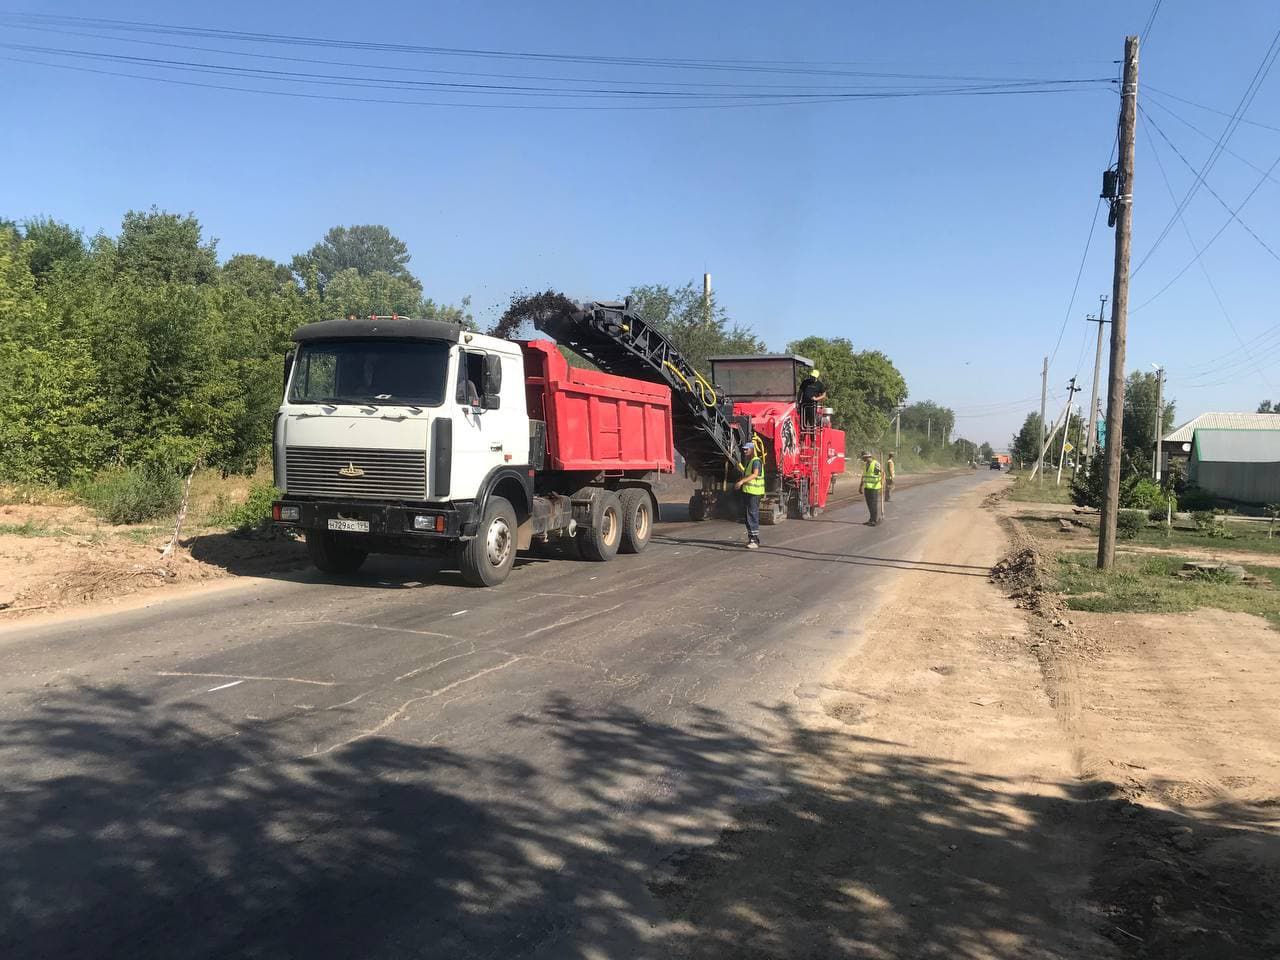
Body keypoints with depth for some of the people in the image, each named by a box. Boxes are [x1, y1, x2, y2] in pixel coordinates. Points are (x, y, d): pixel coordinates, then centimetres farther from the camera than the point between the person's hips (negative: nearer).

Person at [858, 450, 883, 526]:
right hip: (866, 487, 8)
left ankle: (874, 521, -1)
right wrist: (860, 487, 18)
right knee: (869, 504, 10)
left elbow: (882, 473, -23)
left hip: (874, 488, -8)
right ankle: (875, 518, 21)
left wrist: (882, 479, -42)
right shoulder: (865, 465, 11)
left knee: (874, 504, -5)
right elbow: (863, 476, 18)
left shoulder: (876, 464, -14)